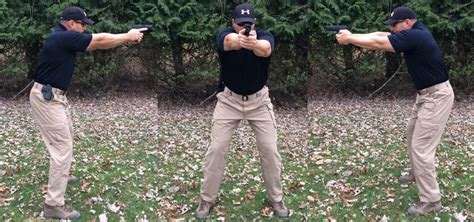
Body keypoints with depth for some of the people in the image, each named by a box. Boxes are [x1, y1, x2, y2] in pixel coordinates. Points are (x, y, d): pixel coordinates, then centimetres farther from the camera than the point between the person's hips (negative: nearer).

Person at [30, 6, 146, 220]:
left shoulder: (64, 37, 9)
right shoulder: (64, 37, -20)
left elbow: (95, 43, 8)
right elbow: (100, 40, -17)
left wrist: (125, 37, 0)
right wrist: (128, 36, -5)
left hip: (54, 96, 11)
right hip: (47, 98, -11)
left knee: (66, 137, 29)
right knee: (63, 147, -11)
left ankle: (60, 176, 52)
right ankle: (53, 205, -9)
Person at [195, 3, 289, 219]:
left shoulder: (264, 36, -18)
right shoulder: (225, 35, -18)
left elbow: (265, 49, -43)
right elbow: (230, 42, -44)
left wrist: (253, 44, -67)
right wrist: (239, 40, -68)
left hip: (259, 100, 0)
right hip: (229, 99, 0)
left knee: (270, 149, 0)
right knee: (216, 148, -3)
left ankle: (276, 198, 19)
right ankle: (206, 199, 13)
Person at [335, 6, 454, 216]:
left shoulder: (414, 36, -24)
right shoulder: (415, 33, 6)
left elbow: (378, 43, -24)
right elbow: (380, 35, 2)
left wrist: (349, 38, -14)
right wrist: (352, 35, -8)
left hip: (436, 97, -11)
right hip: (427, 94, 11)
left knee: (420, 147, -9)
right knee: (412, 135, 27)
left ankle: (431, 200, -2)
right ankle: (416, 174, 48)